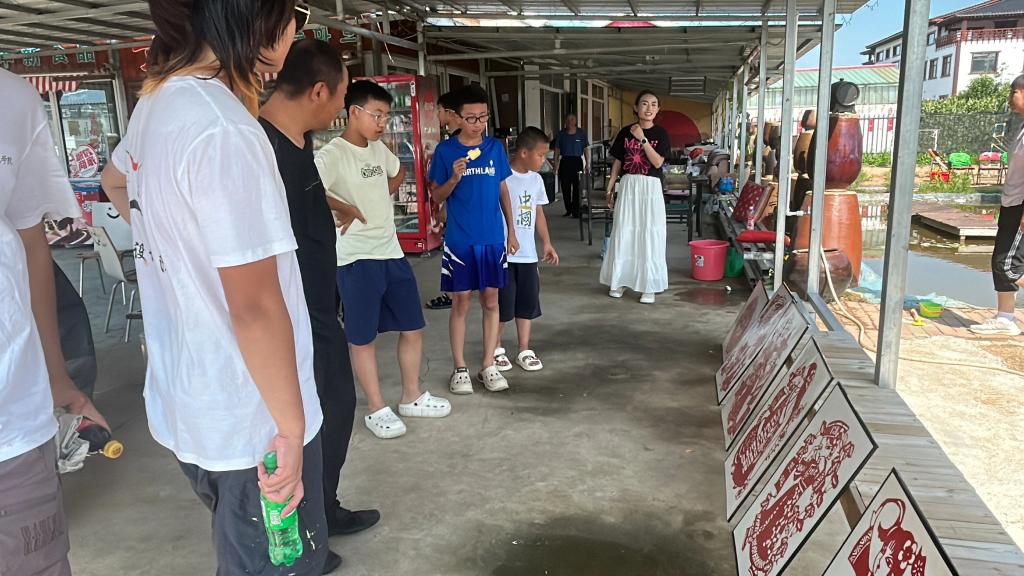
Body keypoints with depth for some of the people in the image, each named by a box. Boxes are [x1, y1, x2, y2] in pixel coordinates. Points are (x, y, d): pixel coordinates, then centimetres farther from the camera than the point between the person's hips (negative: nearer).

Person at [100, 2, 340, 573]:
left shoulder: (156, 102, 4)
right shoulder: (224, 131, -26)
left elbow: (116, 183, 27)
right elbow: (255, 307, -26)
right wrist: (291, 427, -17)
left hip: (186, 400, 9)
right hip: (251, 420, -9)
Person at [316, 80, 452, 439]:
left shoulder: (379, 149, 10)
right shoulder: (333, 154, -14)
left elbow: (398, 172, 31)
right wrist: (347, 209, -18)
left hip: (392, 252, 8)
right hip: (357, 258, -8)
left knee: (413, 327, 13)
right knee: (363, 337, 5)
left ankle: (411, 397, 29)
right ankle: (377, 410, 19)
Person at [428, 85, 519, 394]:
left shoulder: (495, 147, 4)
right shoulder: (445, 150, -3)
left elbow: (503, 190, 11)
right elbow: (437, 195, 0)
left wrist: (511, 232, 9)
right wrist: (454, 178, -19)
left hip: (493, 238, 3)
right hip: (460, 240, -2)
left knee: (491, 302, 8)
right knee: (461, 304, 4)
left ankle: (488, 366, 18)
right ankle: (460, 369, 16)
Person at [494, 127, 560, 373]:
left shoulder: (536, 179, 8)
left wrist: (546, 242, 13)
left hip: (527, 254, 6)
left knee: (527, 304, 10)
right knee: (503, 304, 4)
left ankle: (524, 351, 22)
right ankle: (496, 349, 22)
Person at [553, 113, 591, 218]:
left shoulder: (581, 133, 3)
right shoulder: (561, 133, 7)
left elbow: (586, 149, 3)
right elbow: (557, 150, 9)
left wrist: (587, 163, -5)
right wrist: (556, 165, 3)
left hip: (577, 161, -2)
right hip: (565, 161, 2)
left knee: (577, 187, -4)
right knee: (565, 187, 5)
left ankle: (576, 211, 1)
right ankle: (568, 210, 19)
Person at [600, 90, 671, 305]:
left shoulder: (660, 133, -1)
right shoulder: (625, 132, 4)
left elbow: (657, 162, -13)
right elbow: (617, 163, 8)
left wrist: (642, 138, -20)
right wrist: (610, 189, 6)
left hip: (650, 188, -2)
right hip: (628, 186, 2)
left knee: (649, 235, 0)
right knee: (622, 234, 5)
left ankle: (648, 286, 8)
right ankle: (619, 281, 19)